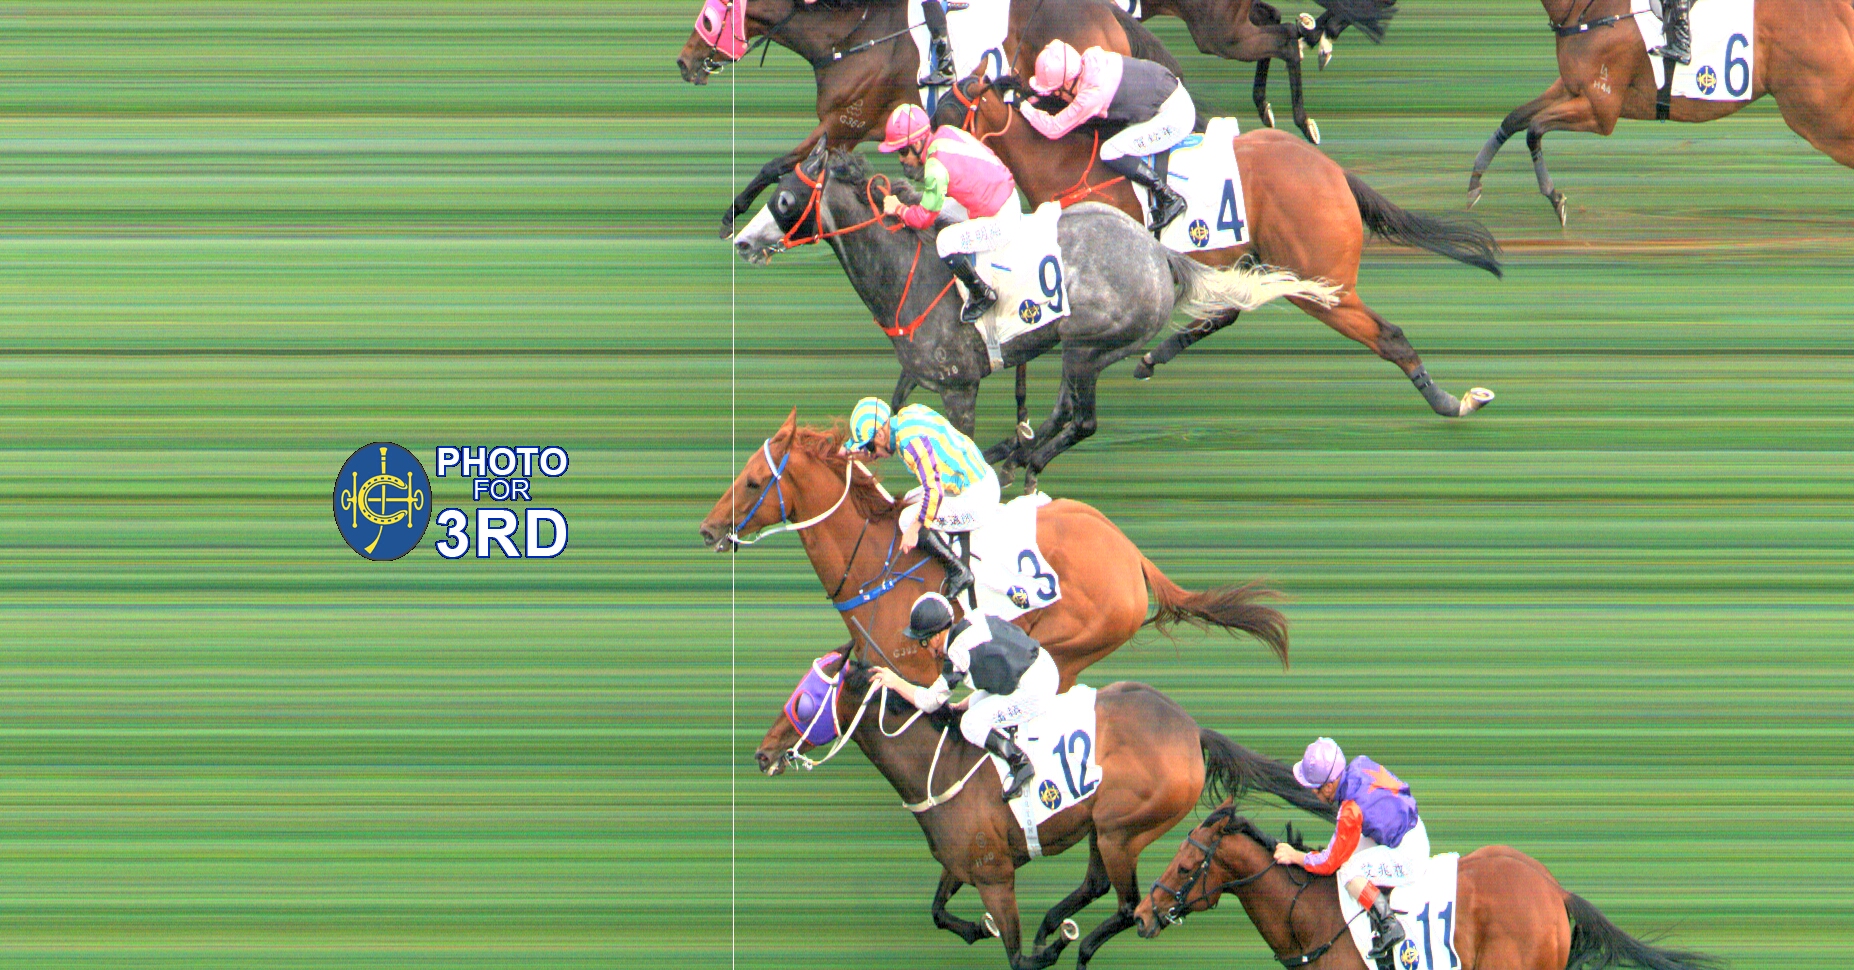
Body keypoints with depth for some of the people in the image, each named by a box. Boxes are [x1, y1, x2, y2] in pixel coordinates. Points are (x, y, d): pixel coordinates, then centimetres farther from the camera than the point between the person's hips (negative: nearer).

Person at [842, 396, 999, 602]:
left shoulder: (911, 440, -23)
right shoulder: (909, 414, 4)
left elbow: (934, 491, -28)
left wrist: (913, 529, -19)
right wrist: (846, 449, 20)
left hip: (975, 501, -10)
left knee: (908, 519, -10)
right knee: (909, 503, 20)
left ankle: (957, 570, -2)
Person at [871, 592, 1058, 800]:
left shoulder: (957, 653, -13)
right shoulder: (976, 620, 9)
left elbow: (929, 702, -3)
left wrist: (895, 681, 8)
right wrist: (964, 705, 26)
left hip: (1032, 692, -9)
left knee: (971, 724, -6)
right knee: (976, 702, 20)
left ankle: (1019, 762, -10)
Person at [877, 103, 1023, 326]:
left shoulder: (936, 167, -24)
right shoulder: (947, 132, -2)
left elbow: (924, 218, -16)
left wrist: (898, 208, 2)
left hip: (999, 222, -10)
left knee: (946, 242, -23)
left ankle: (981, 294, -1)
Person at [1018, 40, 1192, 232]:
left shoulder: (1092, 94, -26)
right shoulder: (1090, 60, -2)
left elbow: (1054, 129, -16)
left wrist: (1023, 105, -6)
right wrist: (1033, 97, 11)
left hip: (1172, 117, -10)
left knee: (1111, 153, -13)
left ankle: (1169, 198, -11)